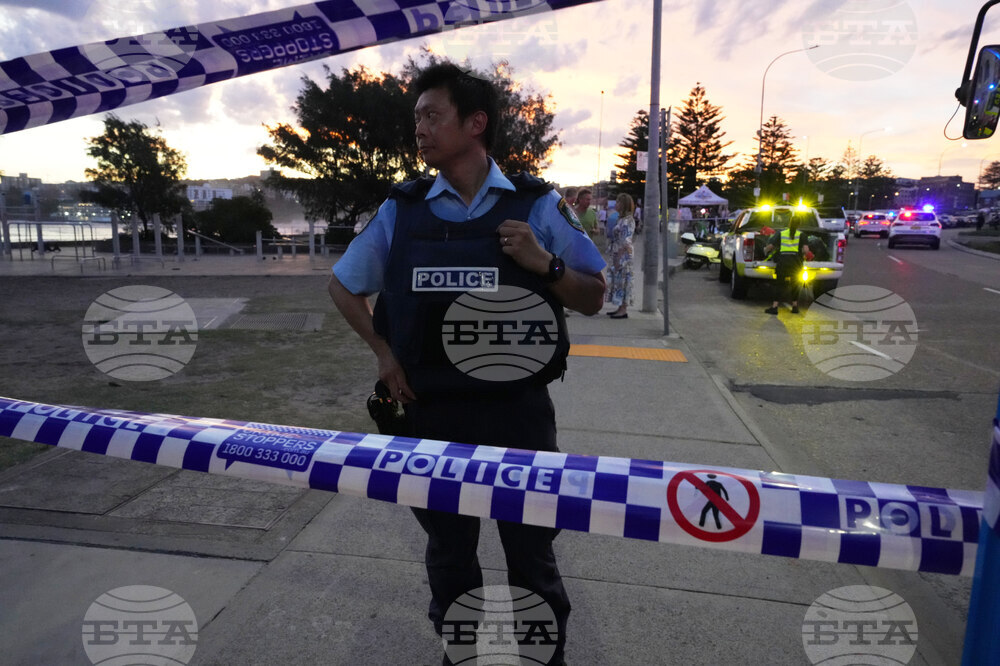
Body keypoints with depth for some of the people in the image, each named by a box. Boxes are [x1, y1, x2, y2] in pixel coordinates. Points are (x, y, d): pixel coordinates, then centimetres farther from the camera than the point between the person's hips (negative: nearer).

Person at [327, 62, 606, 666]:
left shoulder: (537, 204, -2)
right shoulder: (401, 209, 3)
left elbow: (593, 299, 2)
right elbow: (344, 286, 15)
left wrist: (545, 265, -17)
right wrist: (383, 351, 2)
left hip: (518, 411, -2)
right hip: (432, 413, 2)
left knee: (532, 554, 12)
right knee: (448, 554, 18)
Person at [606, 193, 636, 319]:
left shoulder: (628, 220, -15)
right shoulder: (620, 219, 14)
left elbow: (626, 242, -20)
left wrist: (619, 259, -21)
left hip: (623, 255, -9)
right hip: (617, 254, 9)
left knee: (623, 280, -5)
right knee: (617, 280, 12)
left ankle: (623, 310, 0)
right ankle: (621, 308, 19)